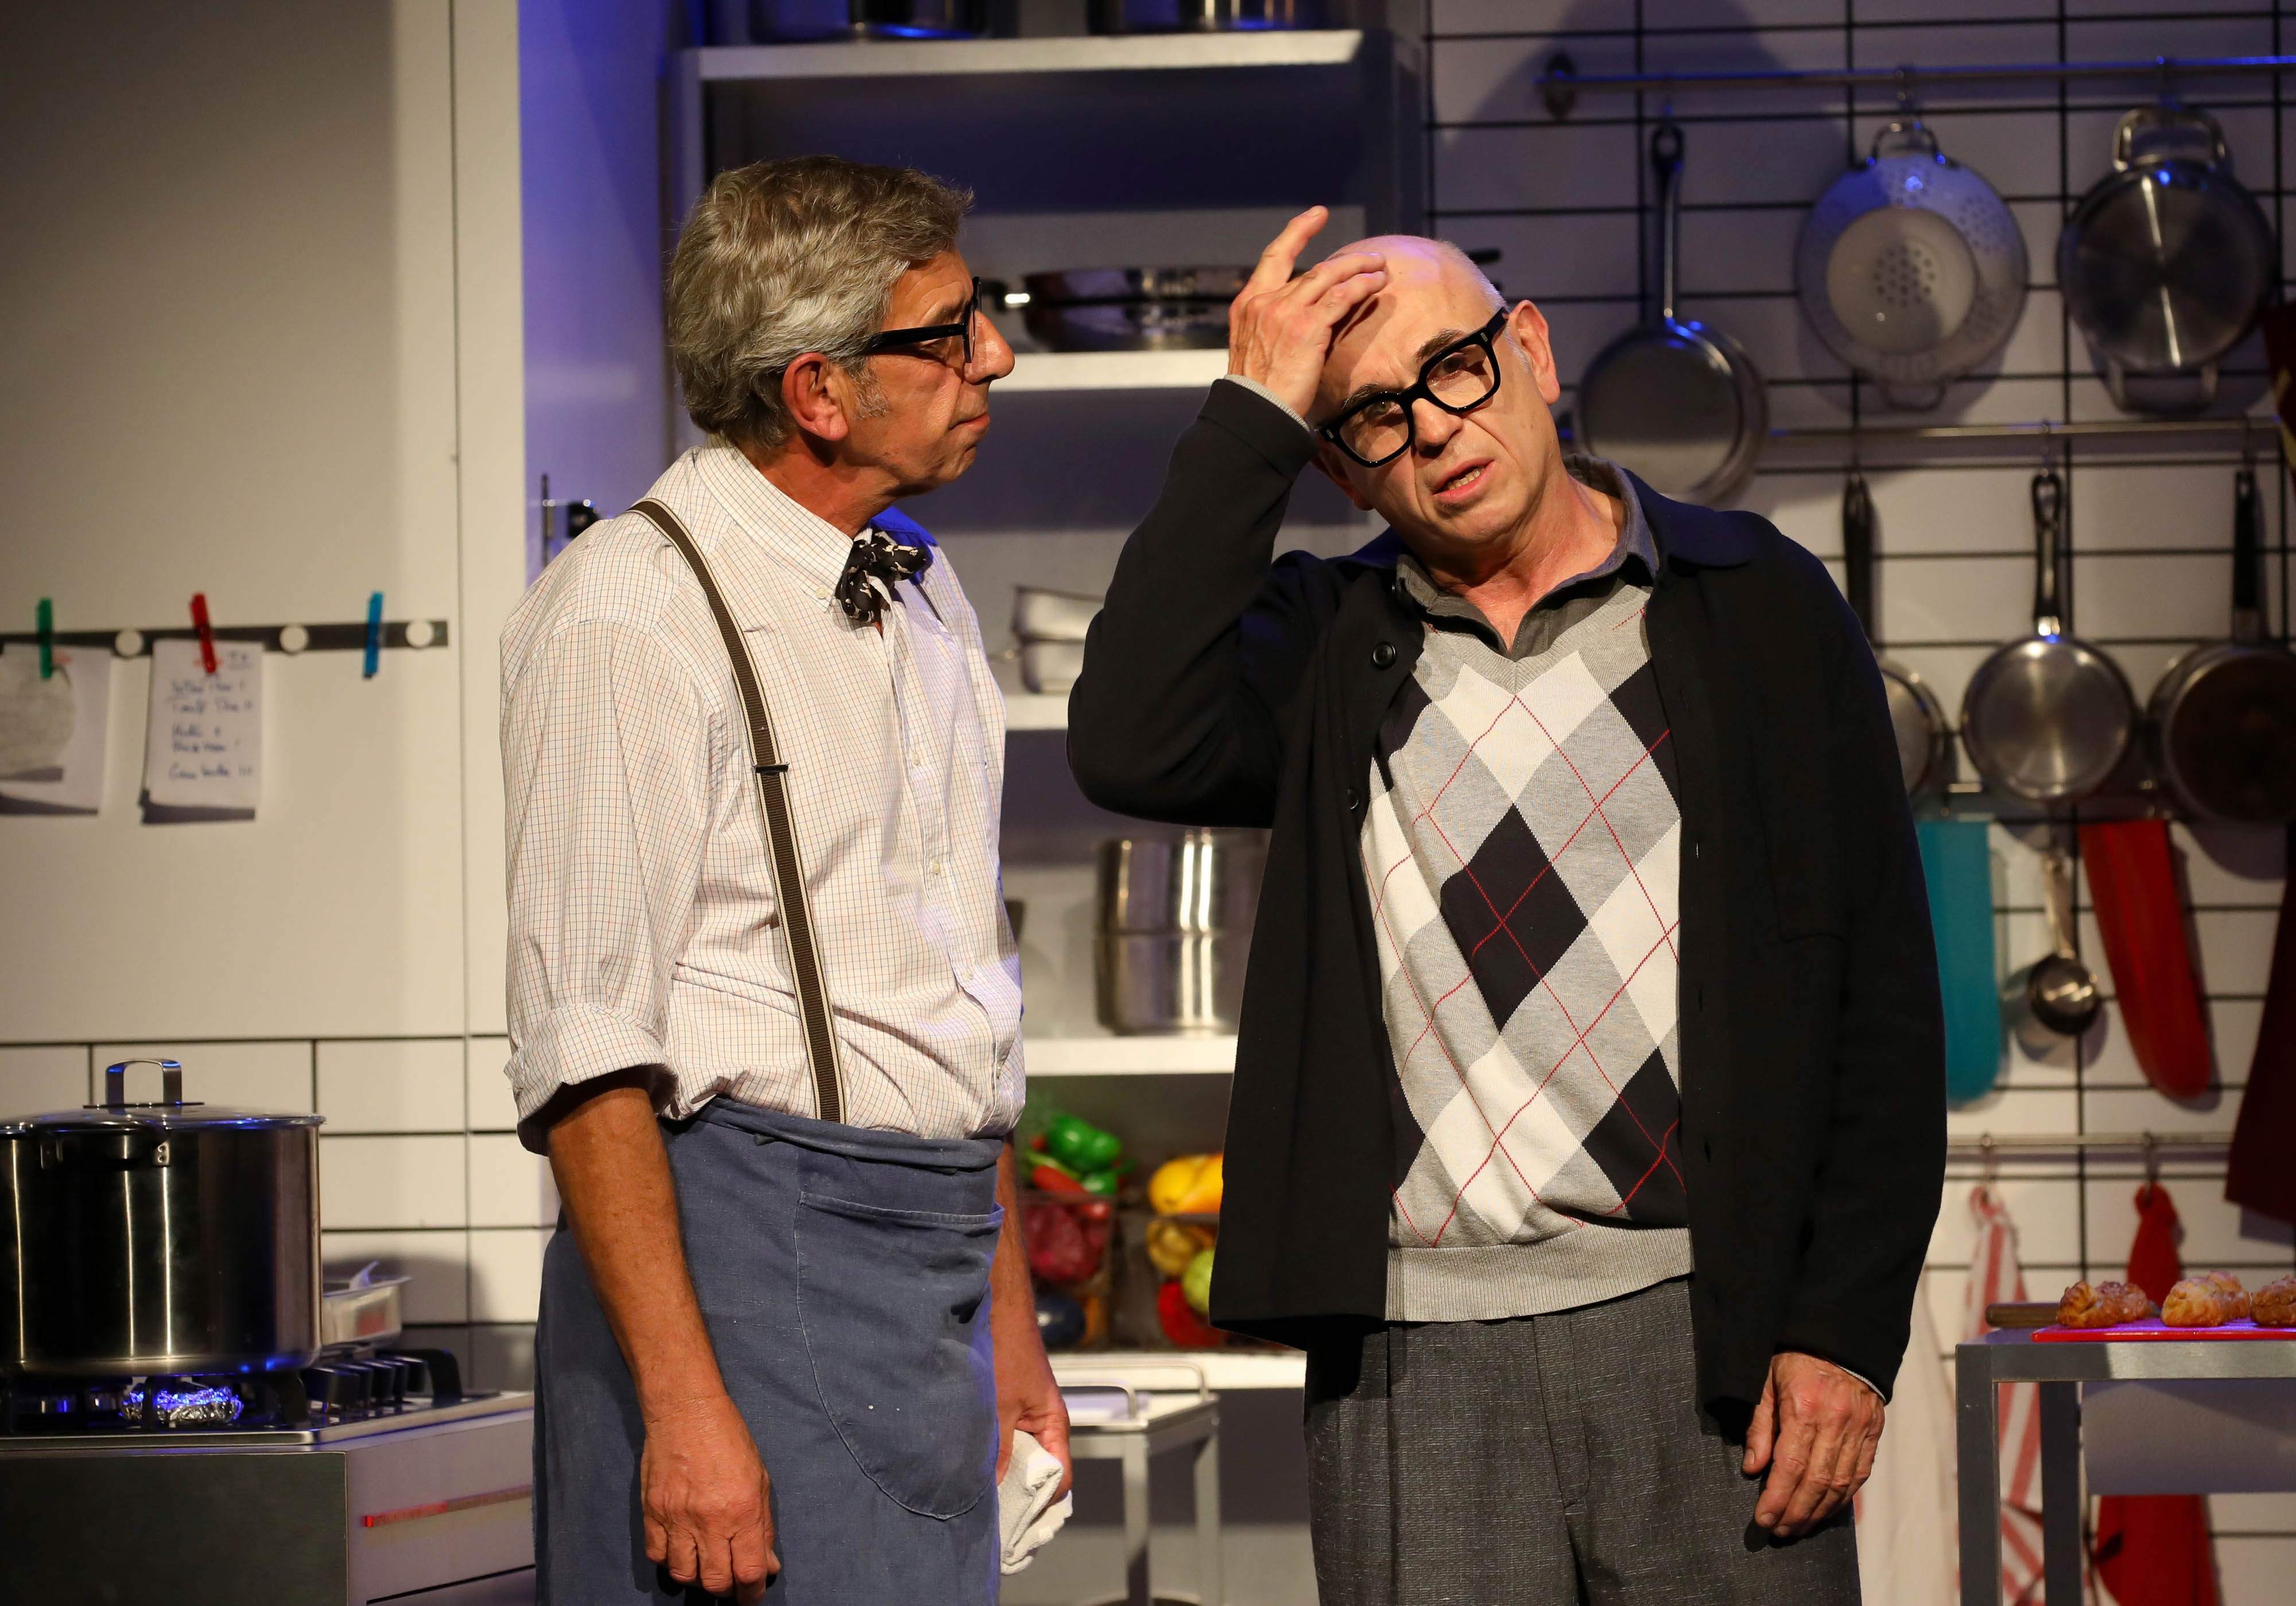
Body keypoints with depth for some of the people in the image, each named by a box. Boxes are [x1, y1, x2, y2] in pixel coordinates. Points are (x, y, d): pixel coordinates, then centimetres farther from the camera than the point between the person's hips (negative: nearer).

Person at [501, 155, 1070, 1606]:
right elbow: (586, 1050, -16)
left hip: (938, 1253, 8)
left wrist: (1010, 1315, 22)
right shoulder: (632, 608, -11)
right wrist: (683, 1404, -21)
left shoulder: (923, 591, 16)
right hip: (748, 1240, -8)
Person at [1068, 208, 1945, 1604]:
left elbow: (1883, 994, 4)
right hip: (1414, 1356, 1)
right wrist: (1251, 416, -7)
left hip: (1710, 1331, -1)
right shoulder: (1328, 650, 10)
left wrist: (1848, 1328, -4)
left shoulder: (1758, 609, 6)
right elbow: (1133, 746, -12)